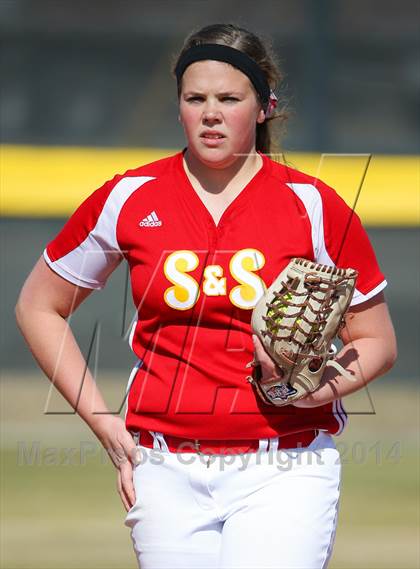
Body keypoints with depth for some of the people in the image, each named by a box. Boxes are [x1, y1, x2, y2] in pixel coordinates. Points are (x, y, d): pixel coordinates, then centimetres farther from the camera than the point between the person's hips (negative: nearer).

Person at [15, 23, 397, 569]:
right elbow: (39, 307, 16)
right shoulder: (128, 199, 4)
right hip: (167, 472, 2)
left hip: (285, 470, -2)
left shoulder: (314, 206, 0)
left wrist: (320, 390, -14)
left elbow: (377, 342, 7)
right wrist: (101, 421, 6)